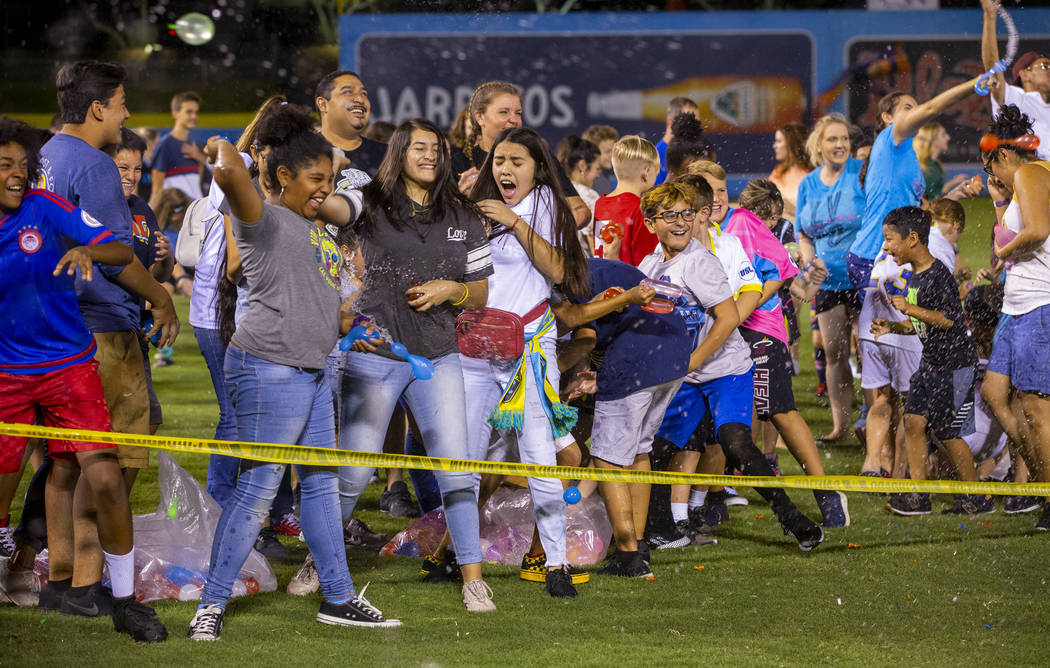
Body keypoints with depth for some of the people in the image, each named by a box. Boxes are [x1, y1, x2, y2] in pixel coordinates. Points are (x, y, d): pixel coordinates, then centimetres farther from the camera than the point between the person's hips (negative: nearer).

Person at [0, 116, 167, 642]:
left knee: (103, 477, -12)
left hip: (68, 365, -2)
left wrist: (86, 250, -31)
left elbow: (123, 253, -12)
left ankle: (125, 601, -2)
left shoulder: (46, 209, -7)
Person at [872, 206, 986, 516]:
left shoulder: (938, 275, -18)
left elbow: (947, 319, -23)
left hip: (954, 363, -9)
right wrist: (892, 326, 6)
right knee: (913, 420, 1)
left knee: (948, 433, -3)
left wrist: (910, 309, -23)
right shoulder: (914, 276, 10)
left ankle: (978, 498, 8)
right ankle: (918, 495, 5)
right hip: (931, 362, 9)